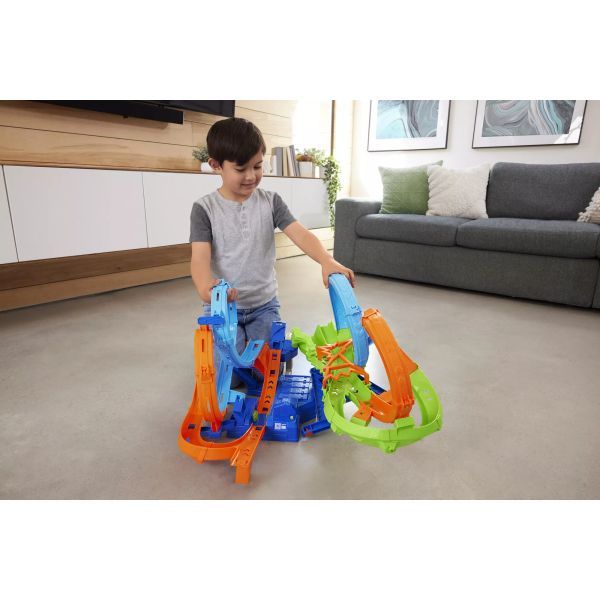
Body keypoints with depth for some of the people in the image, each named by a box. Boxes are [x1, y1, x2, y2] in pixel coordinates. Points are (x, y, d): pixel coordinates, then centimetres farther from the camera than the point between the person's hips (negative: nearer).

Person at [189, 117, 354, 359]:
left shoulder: (271, 201, -2)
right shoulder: (205, 208, -7)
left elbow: (300, 233, -15)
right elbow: (200, 256, -18)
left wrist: (327, 261, -36)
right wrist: (206, 286, -42)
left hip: (264, 304, 2)